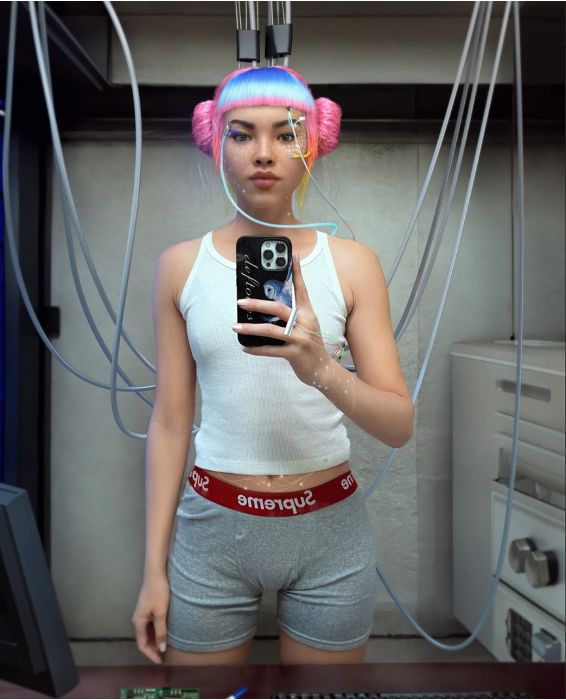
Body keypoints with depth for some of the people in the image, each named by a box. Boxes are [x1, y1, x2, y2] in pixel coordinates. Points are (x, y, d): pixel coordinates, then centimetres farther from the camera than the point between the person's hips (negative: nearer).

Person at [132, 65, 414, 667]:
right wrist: (154, 566, 2)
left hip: (330, 529, 1)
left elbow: (399, 425, -8)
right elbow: (169, 423, 0)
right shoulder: (181, 265, -3)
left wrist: (322, 371, -28)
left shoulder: (352, 263, -5)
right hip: (212, 527, 0)